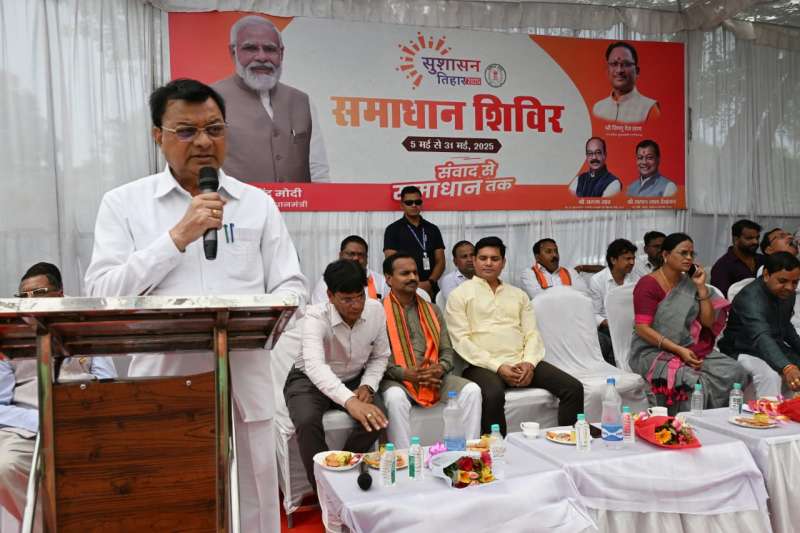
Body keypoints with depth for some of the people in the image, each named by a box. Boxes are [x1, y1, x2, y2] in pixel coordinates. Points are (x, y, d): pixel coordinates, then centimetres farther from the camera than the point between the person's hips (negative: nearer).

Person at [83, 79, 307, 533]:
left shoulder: (257, 203, 6)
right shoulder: (123, 203, 3)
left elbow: (293, 288, 5)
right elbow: (102, 295, -7)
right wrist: (178, 236, -15)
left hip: (245, 383, 1)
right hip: (162, 385, -1)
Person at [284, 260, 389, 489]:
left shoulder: (376, 310, -14)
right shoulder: (315, 317, -28)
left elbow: (380, 356, 1)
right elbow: (315, 366, -45)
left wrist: (367, 386, -18)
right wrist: (350, 401, -60)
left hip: (354, 380, 3)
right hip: (310, 381, -3)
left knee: (376, 417, -26)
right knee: (307, 421, -34)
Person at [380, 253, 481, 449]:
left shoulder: (432, 310, 17)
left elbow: (447, 350, 14)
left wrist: (440, 368, -9)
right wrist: (406, 373, -20)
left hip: (435, 378, 4)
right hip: (397, 379, -4)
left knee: (471, 390, -19)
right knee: (395, 397, -37)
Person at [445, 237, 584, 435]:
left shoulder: (518, 294, 22)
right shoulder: (460, 294, 6)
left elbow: (532, 333, 14)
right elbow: (461, 340, -5)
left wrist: (529, 362, -8)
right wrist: (497, 367, -15)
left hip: (522, 362, 5)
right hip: (484, 365, -5)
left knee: (573, 388, -13)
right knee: (493, 395, -37)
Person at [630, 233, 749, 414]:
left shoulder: (690, 283, 12)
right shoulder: (648, 284, -6)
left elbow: (709, 322, 7)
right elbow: (642, 328, -14)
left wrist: (701, 287, -1)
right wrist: (678, 350, -21)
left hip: (690, 350, 6)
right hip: (653, 352, -6)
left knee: (734, 372, -15)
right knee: (690, 380, -32)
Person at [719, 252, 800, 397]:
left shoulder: (788, 293, 1)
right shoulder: (751, 298, -28)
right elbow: (761, 338, -45)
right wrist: (787, 368, -59)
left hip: (775, 349, 9)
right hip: (744, 352, -9)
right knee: (771, 375, -35)